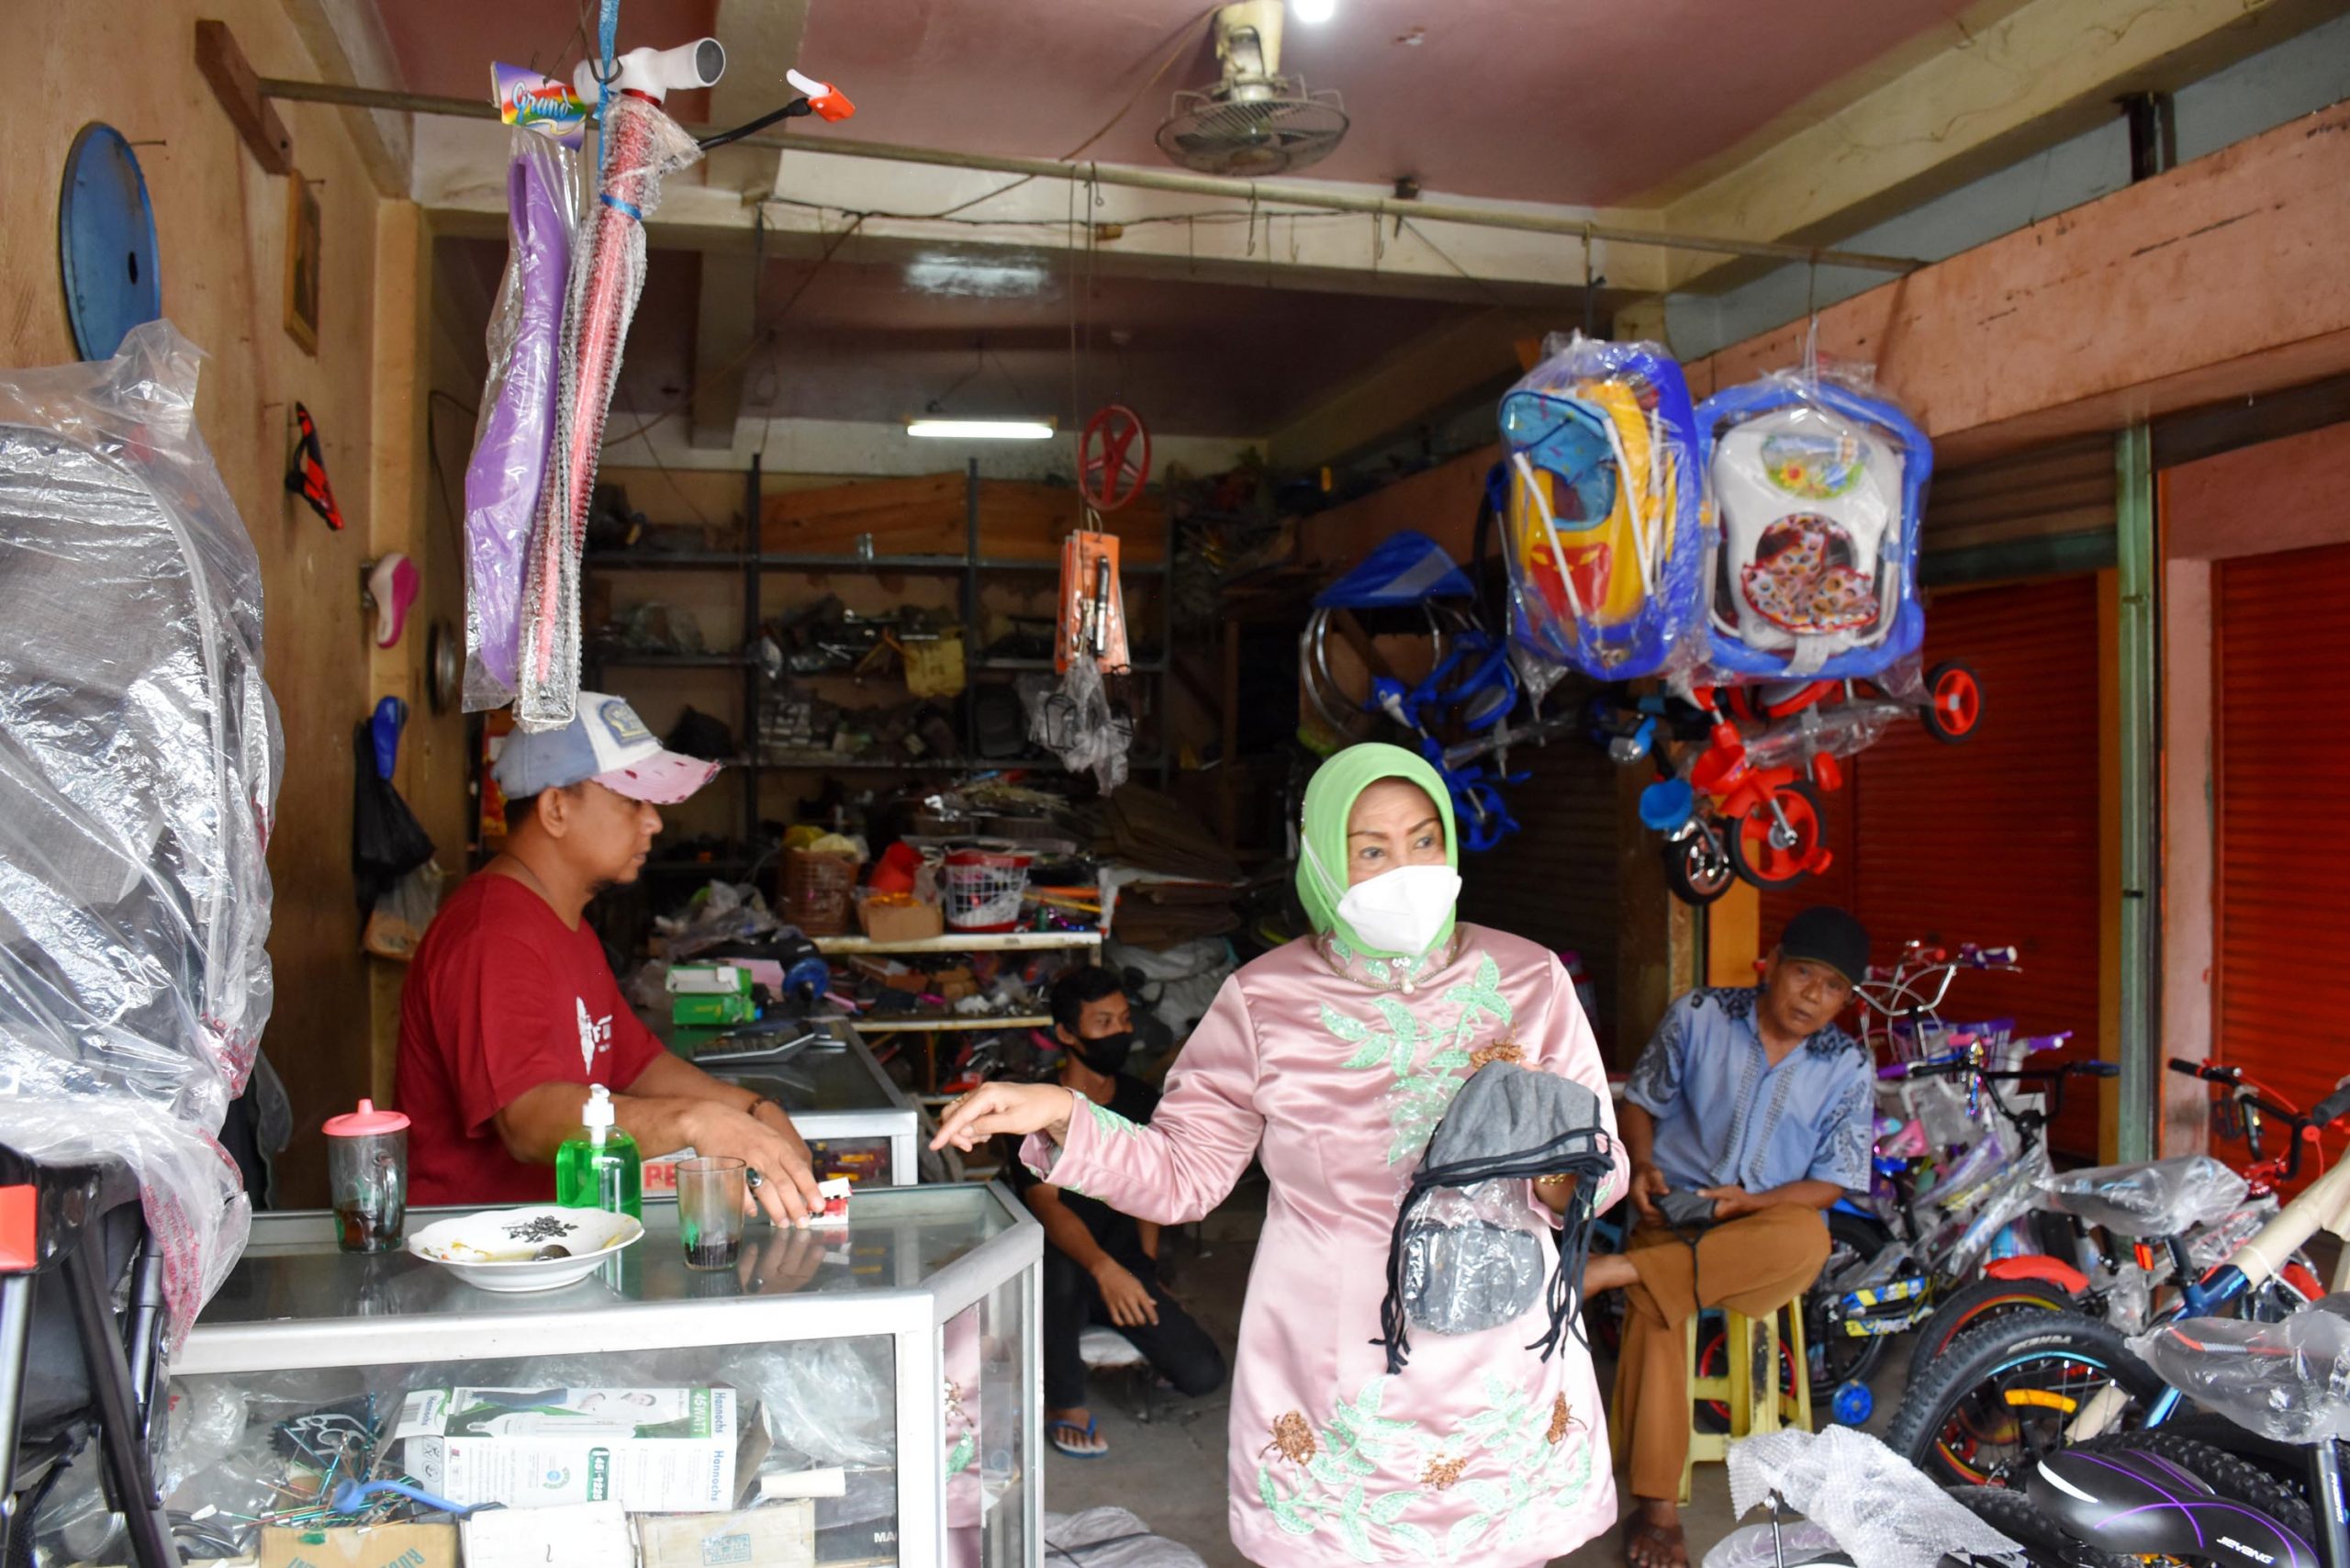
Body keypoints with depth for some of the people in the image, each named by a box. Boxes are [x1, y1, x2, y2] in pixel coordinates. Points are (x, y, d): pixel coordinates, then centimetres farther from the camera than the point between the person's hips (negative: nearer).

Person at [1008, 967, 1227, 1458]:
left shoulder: (1142, 1102, 5)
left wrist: (1145, 1269, 8)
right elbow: (1046, 1204, -26)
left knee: (1203, 1373, -15)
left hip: (1126, 1271, 4)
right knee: (1057, 1271, -40)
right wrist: (1103, 1267, -43)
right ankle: (1066, 1405, -14)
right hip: (1065, 1268, -4)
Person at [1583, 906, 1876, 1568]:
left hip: (1768, 1217, 1)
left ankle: (1611, 1271, -39)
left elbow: (1831, 1183, 2)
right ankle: (1656, 1505, -28)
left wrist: (1749, 1201, -15)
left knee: (1807, 1241, -38)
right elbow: (1642, 1098, 12)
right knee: (1654, 1309, -33)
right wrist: (1642, 1167, -8)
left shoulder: (1850, 1068, 3)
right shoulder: (1698, 1016, 1)